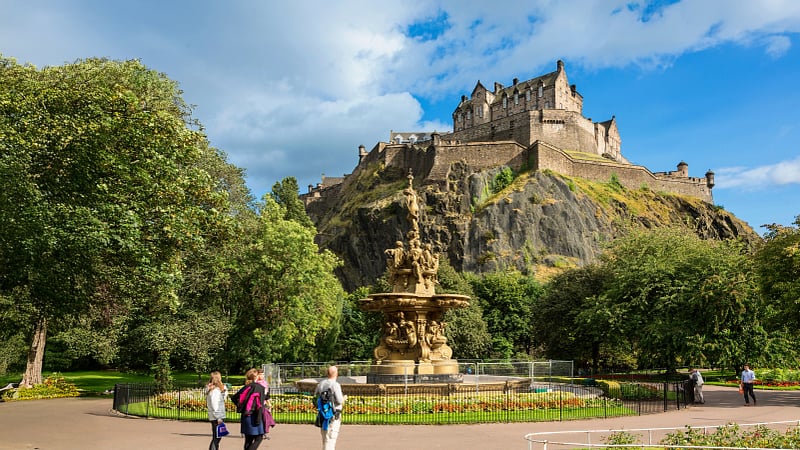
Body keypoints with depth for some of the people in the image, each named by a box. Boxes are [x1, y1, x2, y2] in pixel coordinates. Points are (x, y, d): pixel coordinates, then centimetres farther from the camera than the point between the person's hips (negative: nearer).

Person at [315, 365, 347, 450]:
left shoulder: (321, 384, 4)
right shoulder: (335, 385, -16)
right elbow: (339, 400, -20)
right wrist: (344, 398, 0)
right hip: (333, 415, -7)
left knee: (325, 437, 18)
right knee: (331, 437, -2)